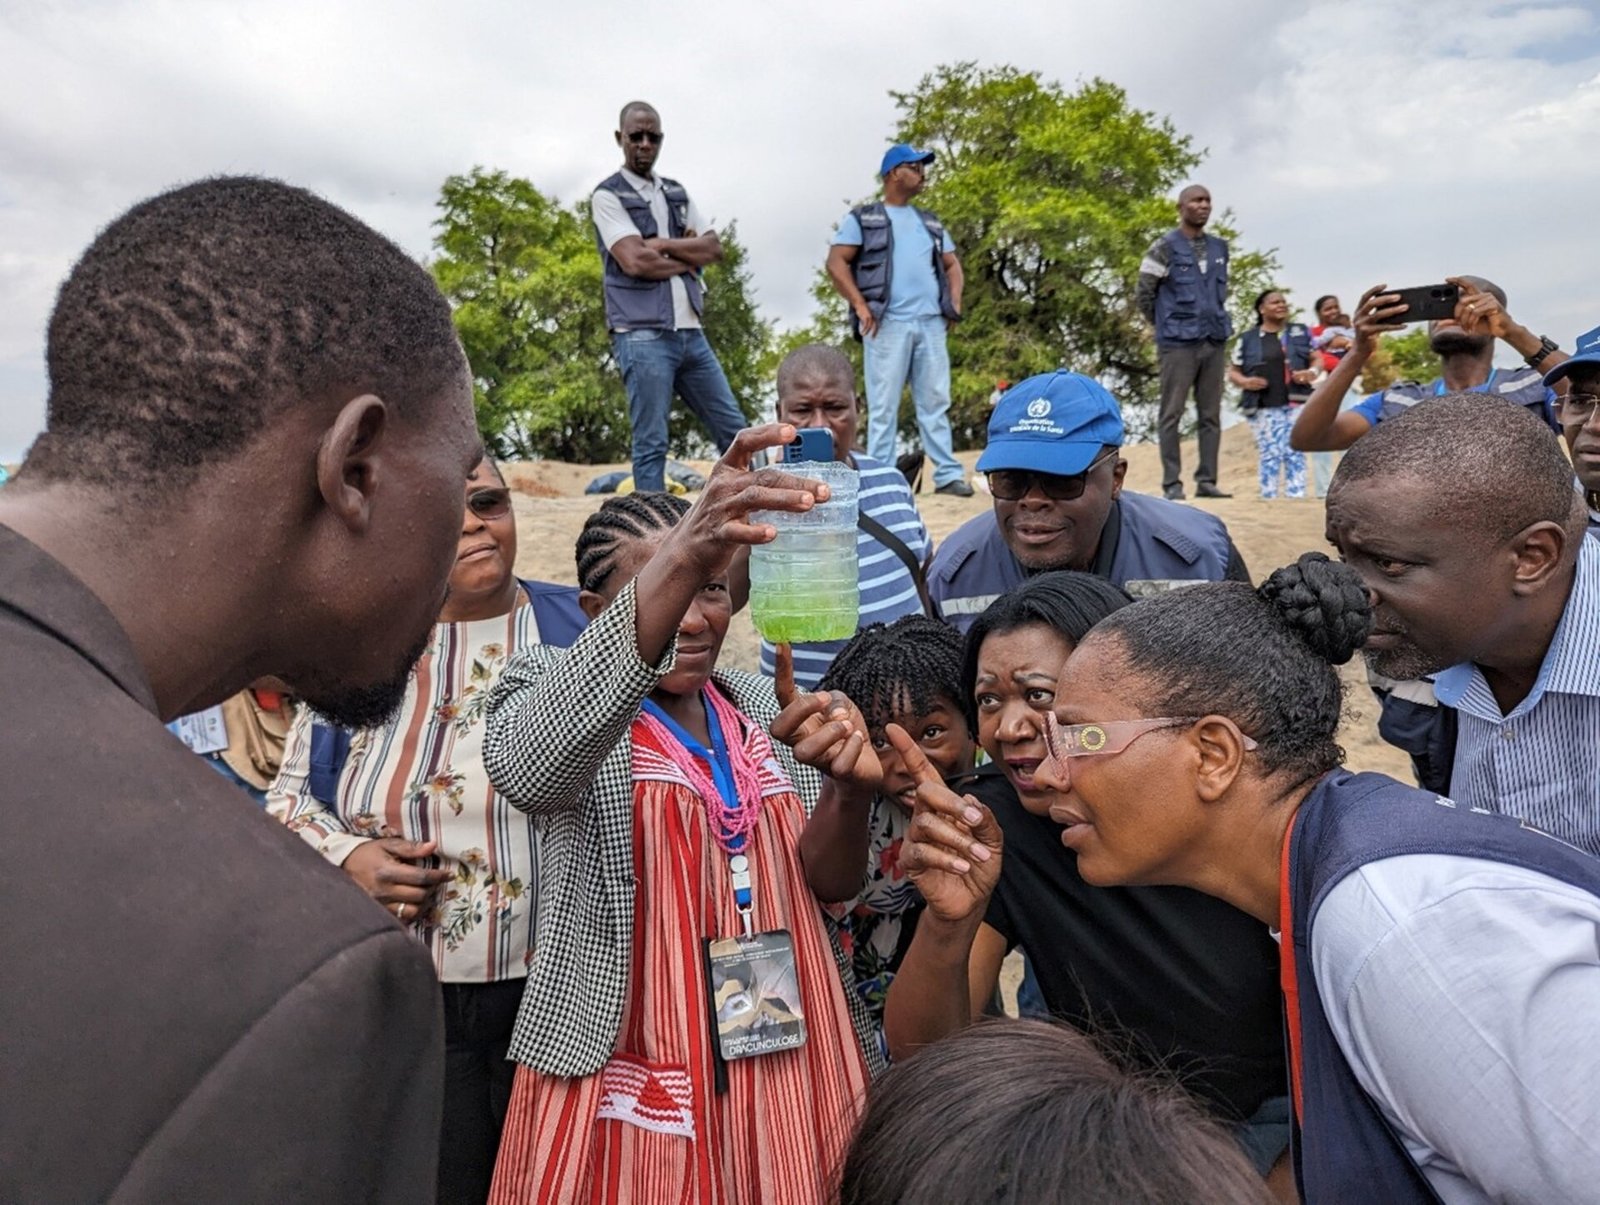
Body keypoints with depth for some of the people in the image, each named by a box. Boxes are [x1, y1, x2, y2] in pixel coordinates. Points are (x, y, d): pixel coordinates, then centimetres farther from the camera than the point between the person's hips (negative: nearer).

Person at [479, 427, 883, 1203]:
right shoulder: (546, 694, -9)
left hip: (784, 1075, 4)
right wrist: (679, 559, -46)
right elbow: (523, 765, -33)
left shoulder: (759, 707, 5)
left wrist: (850, 790, -19)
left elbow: (829, 883, 4)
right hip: (630, 1089, -4)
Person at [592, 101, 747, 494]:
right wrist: (687, 257, -1)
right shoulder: (607, 195, -1)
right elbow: (635, 261, -14)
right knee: (651, 445, -3)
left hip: (690, 332, 7)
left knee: (734, 430, 10)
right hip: (642, 337, -6)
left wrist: (663, 245, -7)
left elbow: (714, 248, 6)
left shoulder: (677, 193, 18)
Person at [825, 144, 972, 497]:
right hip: (887, 323, -4)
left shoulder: (931, 223, 25)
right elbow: (836, 262, 0)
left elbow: (952, 264, 29)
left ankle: (948, 474, 4)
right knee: (883, 405, -5)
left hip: (931, 323, 5)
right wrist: (860, 305, -10)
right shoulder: (863, 218, 9)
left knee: (935, 402, 2)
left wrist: (954, 302, 11)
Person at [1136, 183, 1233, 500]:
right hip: (1178, 343, -5)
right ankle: (1172, 483, 0)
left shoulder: (1219, 248, 13)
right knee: (1172, 414, -3)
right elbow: (1144, 293, -2)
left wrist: (1218, 322, 13)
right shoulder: (1165, 247, -3)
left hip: (1214, 342, 6)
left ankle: (1207, 480, 12)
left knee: (1211, 415, 6)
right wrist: (1166, 326, 4)